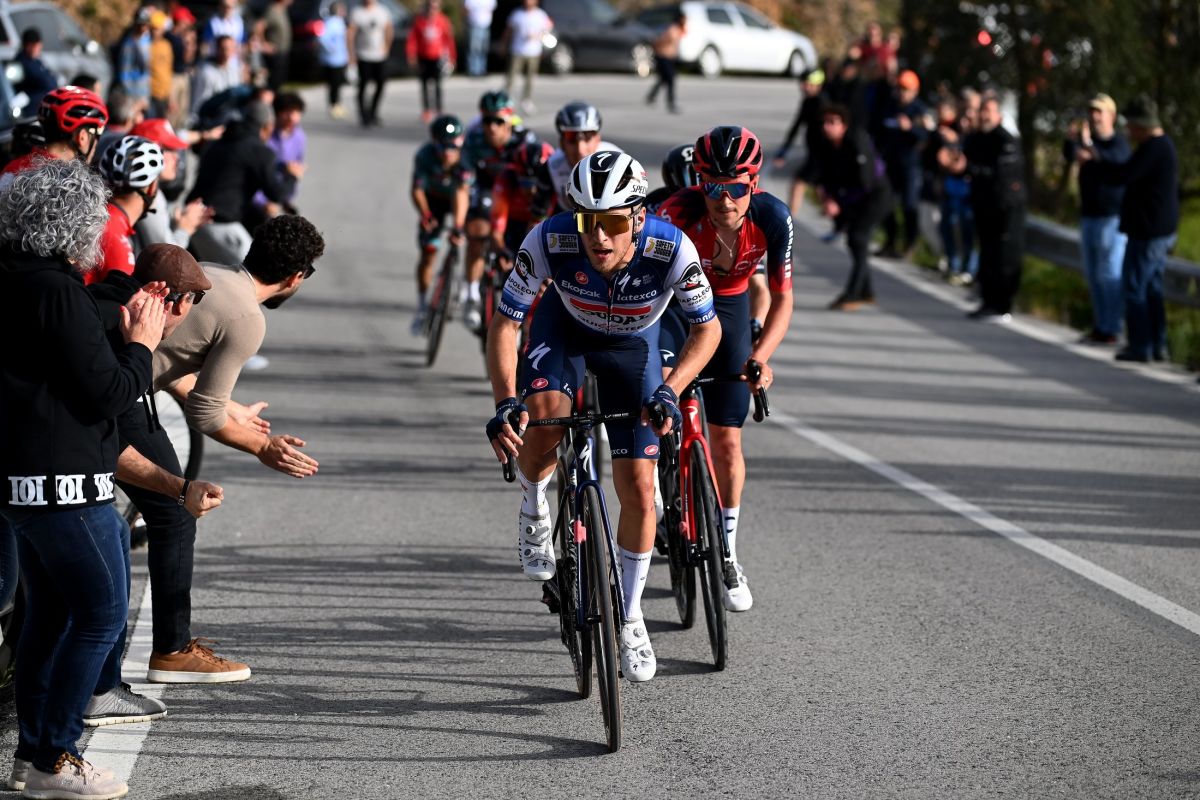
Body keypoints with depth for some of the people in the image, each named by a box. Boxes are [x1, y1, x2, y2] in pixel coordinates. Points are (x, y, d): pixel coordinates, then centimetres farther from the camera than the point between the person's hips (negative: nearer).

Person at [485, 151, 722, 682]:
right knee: (543, 411, -33)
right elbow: (504, 324, -26)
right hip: (565, 326, 0)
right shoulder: (550, 240, -36)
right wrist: (505, 402, -41)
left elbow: (707, 329, -21)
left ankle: (629, 619, 17)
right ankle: (533, 508, 0)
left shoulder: (671, 249, -36)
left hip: (633, 344, 0)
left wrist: (670, 391, -36)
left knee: (638, 490, -4)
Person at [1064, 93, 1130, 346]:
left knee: (1110, 274, -9)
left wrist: (1090, 147, -44)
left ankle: (1112, 330, -8)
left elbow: (1115, 161, -30)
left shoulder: (1119, 143, -10)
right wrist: (1072, 140, -26)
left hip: (1112, 216, -8)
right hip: (1089, 215, 8)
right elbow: (1069, 156, -5)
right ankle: (1100, 326, 19)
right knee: (1093, 275, 12)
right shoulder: (1087, 138, 10)